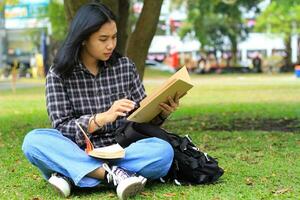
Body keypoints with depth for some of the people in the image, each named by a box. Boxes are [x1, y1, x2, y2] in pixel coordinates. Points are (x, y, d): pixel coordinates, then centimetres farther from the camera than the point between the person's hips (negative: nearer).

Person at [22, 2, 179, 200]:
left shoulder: (125, 66, 4)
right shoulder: (59, 74, -2)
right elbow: (62, 128, -10)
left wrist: (161, 113, -16)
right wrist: (102, 118, -26)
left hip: (122, 152, 2)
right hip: (78, 154, -1)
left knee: (163, 150, -28)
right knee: (33, 141, -28)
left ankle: (71, 175, -26)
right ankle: (115, 174, -31)